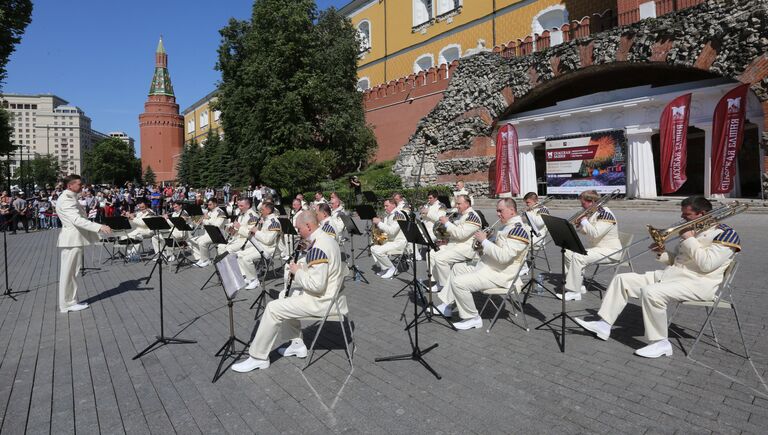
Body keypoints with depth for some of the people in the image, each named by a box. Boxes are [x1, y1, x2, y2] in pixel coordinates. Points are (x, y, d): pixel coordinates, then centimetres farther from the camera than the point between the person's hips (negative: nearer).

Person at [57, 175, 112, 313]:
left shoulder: (71, 198, 16)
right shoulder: (65, 200, -16)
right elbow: (77, 220, -28)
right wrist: (100, 227, -35)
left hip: (76, 239, 10)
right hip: (72, 239, -10)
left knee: (70, 272, 15)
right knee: (68, 272, -1)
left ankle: (70, 301, 24)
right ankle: (67, 304, 7)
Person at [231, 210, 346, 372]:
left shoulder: (318, 248, -25)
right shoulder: (326, 239, 8)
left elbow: (316, 285, -29)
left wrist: (298, 272, -14)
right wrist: (301, 266, 6)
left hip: (320, 301, -11)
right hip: (329, 293, 11)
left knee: (273, 308, -9)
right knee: (286, 299, 26)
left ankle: (258, 357, 3)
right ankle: (297, 344, 27)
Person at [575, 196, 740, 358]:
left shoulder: (726, 234, -7)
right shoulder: (692, 230, 18)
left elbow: (707, 265, -20)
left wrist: (689, 239, -13)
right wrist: (663, 253, 2)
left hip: (697, 283, -9)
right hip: (670, 274, 9)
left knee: (651, 293, -35)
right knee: (622, 279, 0)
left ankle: (660, 343, -18)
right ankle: (604, 324, 1)